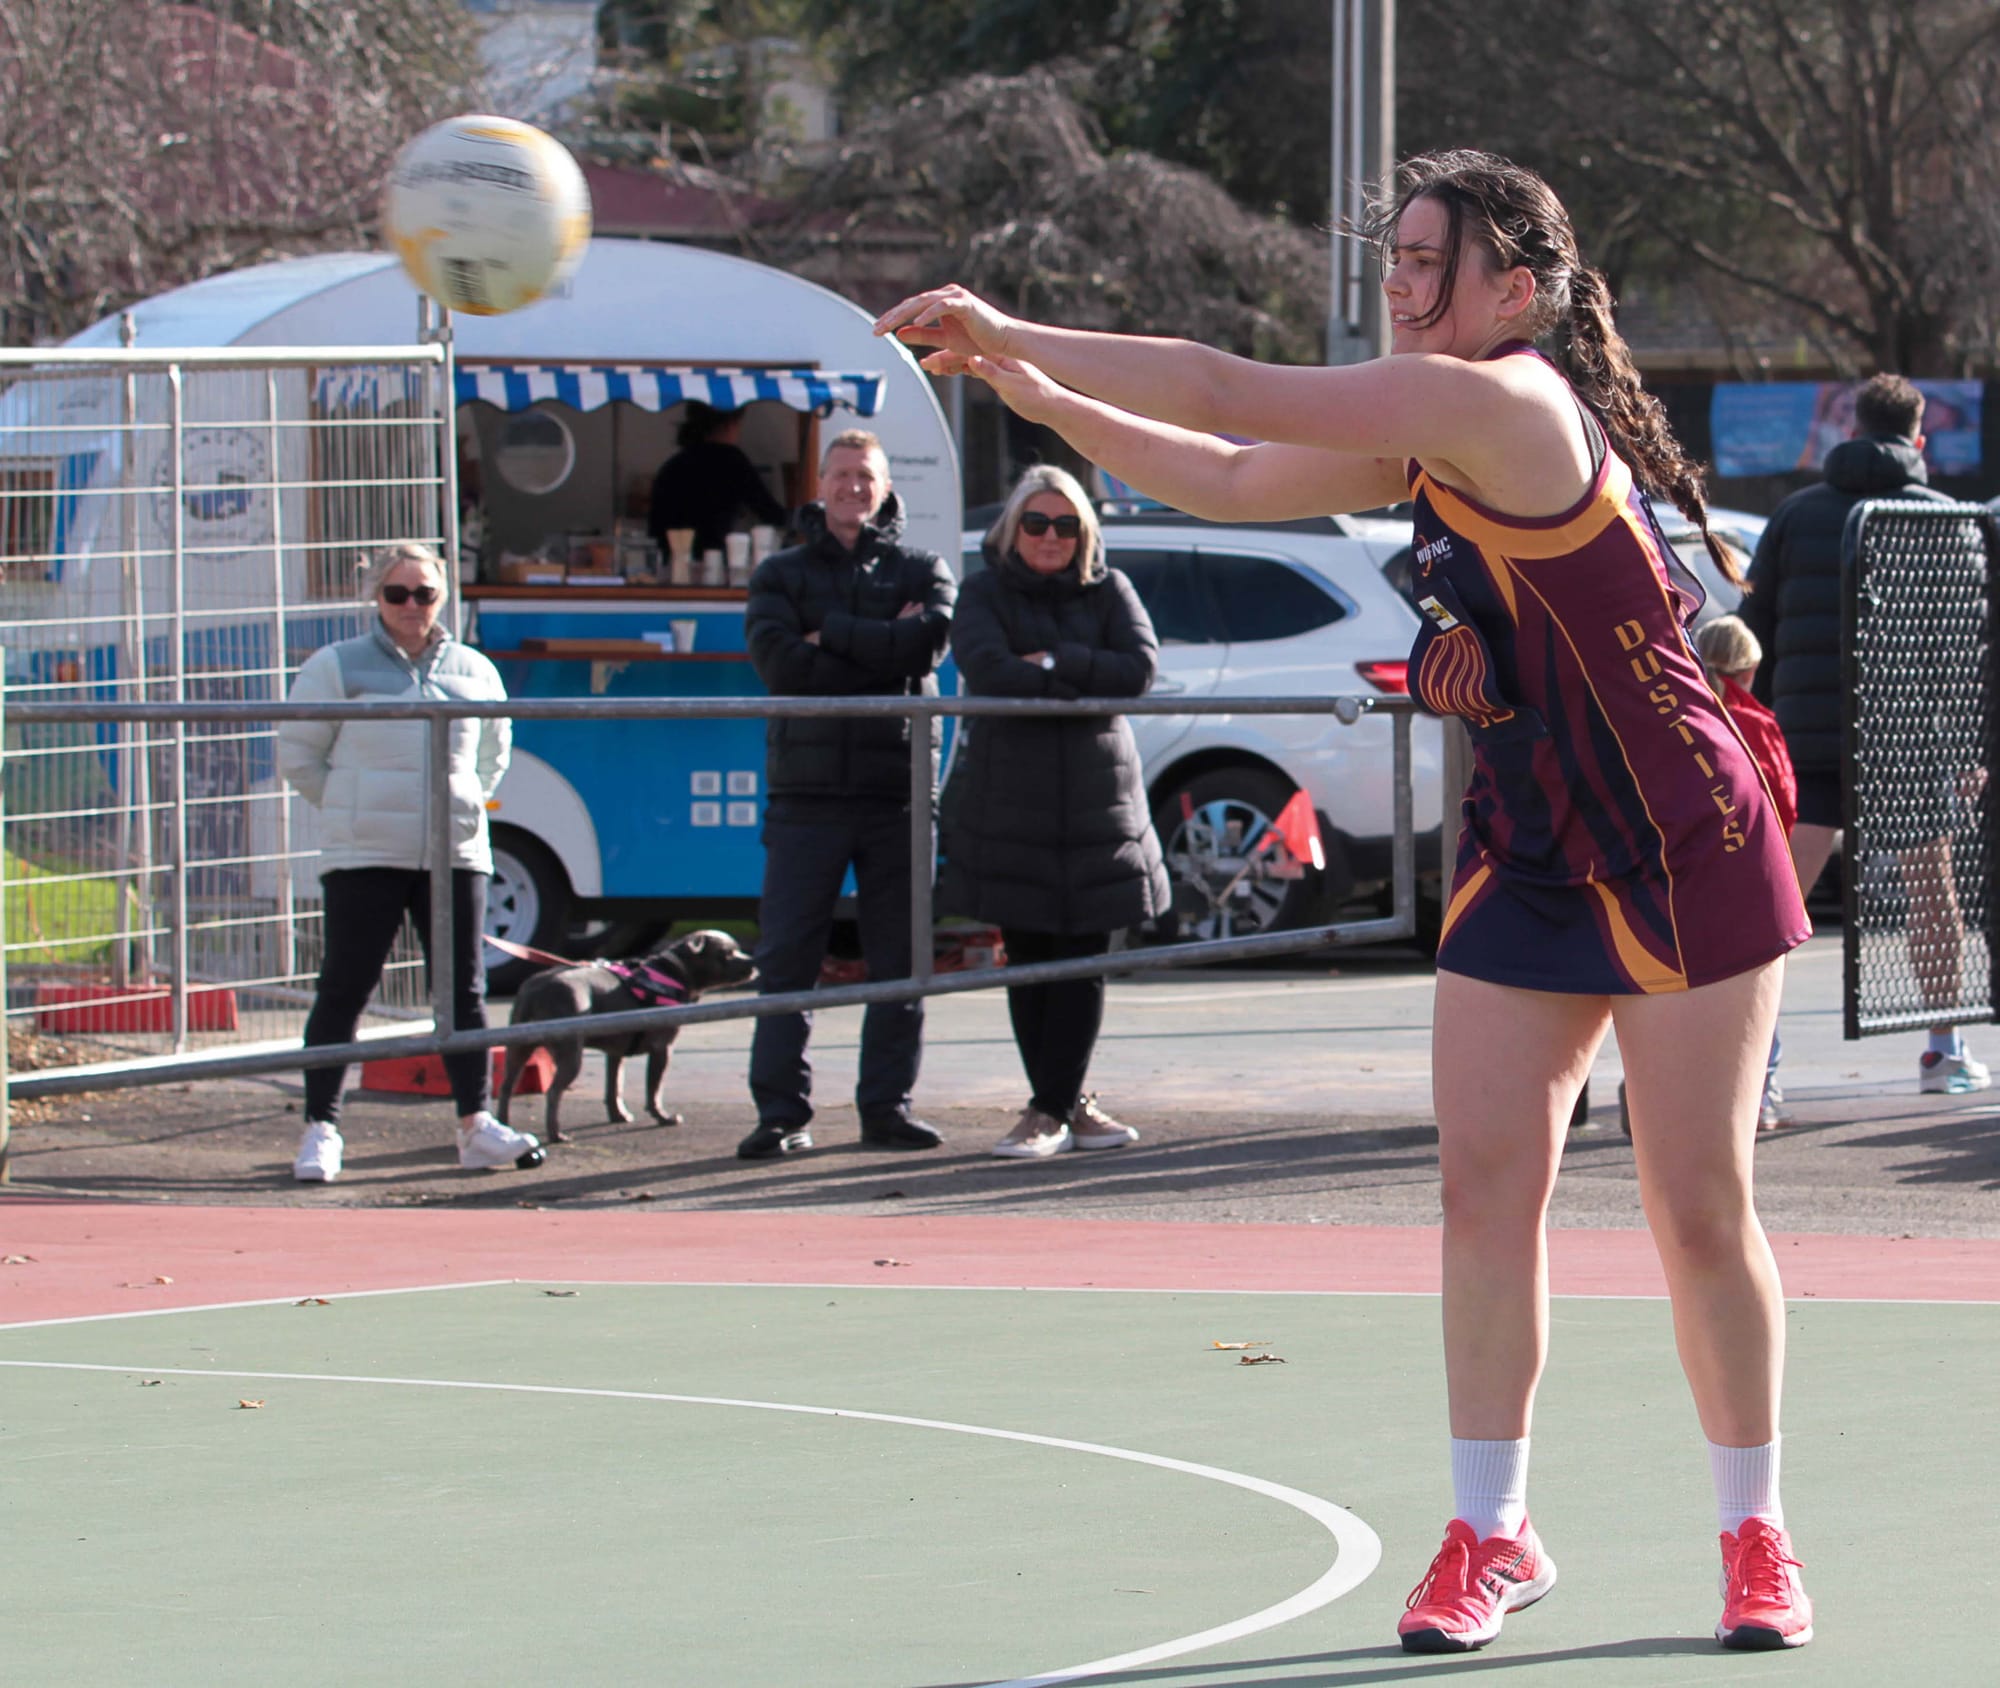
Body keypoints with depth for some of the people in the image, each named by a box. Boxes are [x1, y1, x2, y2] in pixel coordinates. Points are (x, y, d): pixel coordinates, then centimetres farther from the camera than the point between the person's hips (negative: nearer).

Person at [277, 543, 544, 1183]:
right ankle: (320, 1128, 1)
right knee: (343, 991, -4)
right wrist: (350, 811, 4)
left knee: (464, 990, 4)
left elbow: (493, 756, 26)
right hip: (364, 858, -3)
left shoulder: (473, 672, 12)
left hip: (455, 856, 3)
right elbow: (298, 756, 5)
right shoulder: (336, 668, 1)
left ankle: (475, 1125, 10)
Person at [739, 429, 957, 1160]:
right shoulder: (781, 574, 12)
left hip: (898, 789, 1)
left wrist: (829, 634, -7)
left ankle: (887, 1105, 8)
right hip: (807, 790, -1)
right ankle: (781, 1112, -3)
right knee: (786, 958, -5)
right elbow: (780, 663, -7)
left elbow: (927, 643, -10)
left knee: (898, 956, 2)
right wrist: (881, 646, -8)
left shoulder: (921, 571, 12)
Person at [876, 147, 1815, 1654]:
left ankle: (1757, 1536, 11)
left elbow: (1237, 395, -23)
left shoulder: (1505, 405, -21)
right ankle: (1492, 1534, 7)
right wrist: (1045, 399, 4)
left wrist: (1011, 334, -17)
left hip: (1685, 862, -8)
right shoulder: (1431, 437, 7)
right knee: (1486, 1187, 0)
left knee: (1702, 1212, -1)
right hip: (1525, 861, 8)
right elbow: (1233, 481, 16)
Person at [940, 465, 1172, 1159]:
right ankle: (1064, 1106, 9)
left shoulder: (1108, 592, 9)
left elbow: (1140, 667, -6)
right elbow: (987, 669, -15)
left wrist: (1055, 663, -13)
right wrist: (1085, 682, -14)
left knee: (1083, 960, -2)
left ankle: (1053, 1109, 0)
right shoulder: (985, 595, 4)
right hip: (1008, 804, -1)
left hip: (1097, 802, 1)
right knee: (1028, 962, 1)